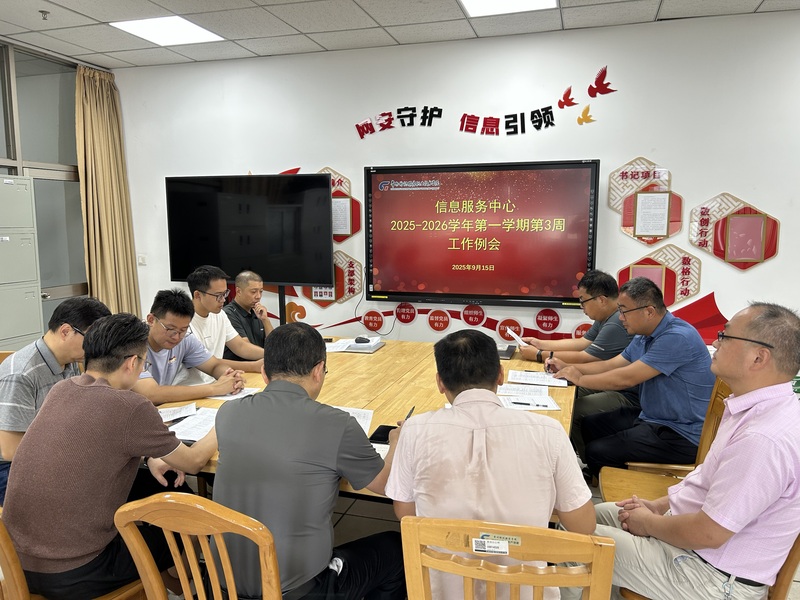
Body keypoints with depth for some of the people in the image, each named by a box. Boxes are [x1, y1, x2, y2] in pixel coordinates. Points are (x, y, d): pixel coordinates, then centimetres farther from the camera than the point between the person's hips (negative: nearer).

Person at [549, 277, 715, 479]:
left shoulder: (677, 337, -24)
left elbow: (625, 378, -25)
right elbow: (610, 365, 14)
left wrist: (580, 379, -12)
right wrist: (567, 367, 4)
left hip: (681, 434, -10)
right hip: (651, 417, 10)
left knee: (597, 451, -17)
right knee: (589, 425, 11)